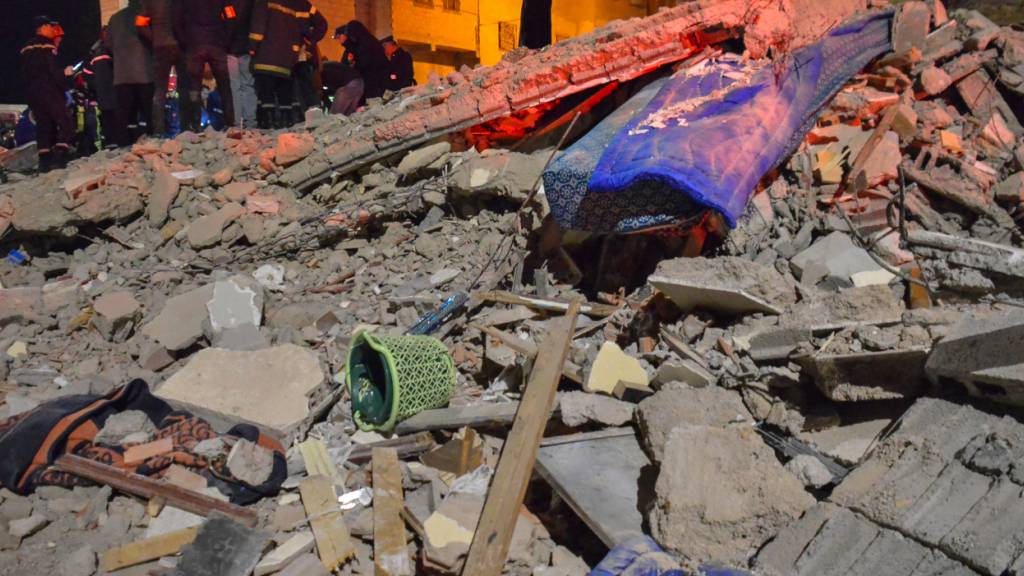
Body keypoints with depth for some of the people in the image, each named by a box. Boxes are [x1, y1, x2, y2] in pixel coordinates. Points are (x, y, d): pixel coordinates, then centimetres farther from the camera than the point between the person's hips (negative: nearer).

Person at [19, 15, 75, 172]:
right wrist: (65, 74, -2)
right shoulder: (47, 46, -8)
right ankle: (59, 156, -23)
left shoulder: (26, 49, 18)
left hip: (31, 92, 8)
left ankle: (45, 159, 2)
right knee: (65, 123, -8)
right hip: (49, 91, -8)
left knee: (43, 125, 9)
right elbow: (53, 71, -16)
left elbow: (25, 74, 19)